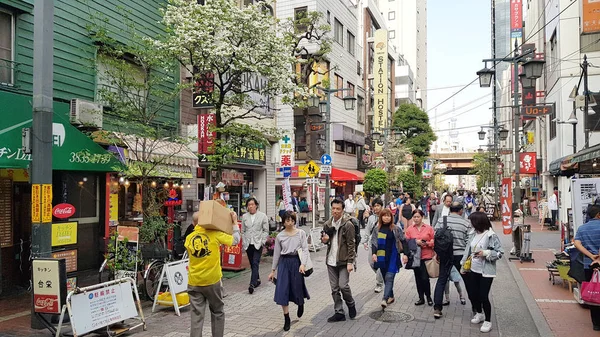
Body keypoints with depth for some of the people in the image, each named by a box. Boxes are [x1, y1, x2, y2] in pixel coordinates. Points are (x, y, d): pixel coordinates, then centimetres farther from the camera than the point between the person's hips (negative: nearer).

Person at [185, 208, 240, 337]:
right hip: (212, 280, -2)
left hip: (194, 282, 2)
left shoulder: (189, 238, 1)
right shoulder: (214, 234, -8)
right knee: (217, 312, 15)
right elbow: (235, 240, -1)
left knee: (196, 315, 4)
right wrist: (235, 223, 11)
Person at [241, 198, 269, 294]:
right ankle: (257, 280, 27)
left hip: (258, 244, -4)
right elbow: (243, 231, 13)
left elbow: (266, 231, 2)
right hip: (248, 245, 4)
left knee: (255, 263, -14)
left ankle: (252, 284, -20)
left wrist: (262, 242, -7)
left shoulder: (263, 216, 0)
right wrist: (244, 243, 4)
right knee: (252, 264, 10)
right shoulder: (244, 216, 8)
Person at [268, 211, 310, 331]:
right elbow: (276, 254, 9)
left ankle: (300, 304, 45)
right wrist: (273, 270, 10)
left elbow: (305, 249, -5)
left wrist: (303, 264, -20)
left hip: (296, 261, -1)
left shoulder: (301, 233, -1)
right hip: (284, 263, 1)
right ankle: (286, 319, 6)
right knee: (283, 290, -5)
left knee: (297, 287, 7)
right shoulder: (280, 236, 4)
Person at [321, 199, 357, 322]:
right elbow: (324, 239, 20)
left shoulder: (348, 224, -10)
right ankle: (339, 312, 20)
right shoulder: (327, 224, 7)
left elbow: (351, 244, -10)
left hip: (343, 261, -5)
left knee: (343, 285, -10)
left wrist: (350, 262, -14)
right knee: (334, 288, 9)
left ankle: (351, 305, 18)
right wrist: (324, 239, -5)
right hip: (331, 260, 6)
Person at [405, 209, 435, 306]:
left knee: (425, 278, -6)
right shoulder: (409, 229, 4)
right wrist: (415, 242, -13)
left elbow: (434, 241, 2)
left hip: (426, 257, -2)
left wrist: (426, 243, -15)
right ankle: (421, 298, 23)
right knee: (418, 278, 10)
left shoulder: (429, 228, 0)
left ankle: (428, 297, 16)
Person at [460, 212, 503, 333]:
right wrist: (463, 264, 12)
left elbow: (500, 252, -14)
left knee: (483, 296, -2)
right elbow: (468, 250, 11)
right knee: (473, 294, 15)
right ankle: (479, 314, 39)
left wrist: (486, 253, -24)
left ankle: (488, 321, 18)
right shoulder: (473, 234, 3)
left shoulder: (491, 236, -16)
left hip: (486, 271, -7)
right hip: (473, 270, 7)